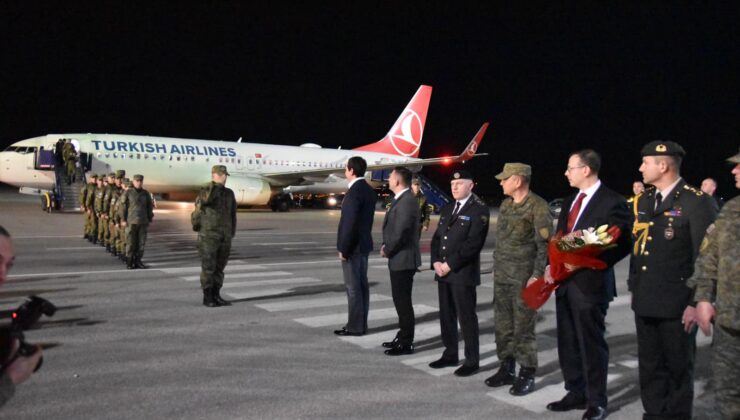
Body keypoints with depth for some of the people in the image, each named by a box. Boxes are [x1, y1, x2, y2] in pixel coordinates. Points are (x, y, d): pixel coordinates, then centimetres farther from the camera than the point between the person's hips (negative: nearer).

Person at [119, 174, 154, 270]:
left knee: (141, 243, 2)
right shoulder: (128, 193, -1)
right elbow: (122, 206, -2)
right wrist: (123, 220, -6)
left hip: (143, 222, 3)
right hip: (131, 222, -3)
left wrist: (149, 219, 11)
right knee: (130, 243, -1)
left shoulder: (146, 193, 9)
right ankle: (129, 262, 7)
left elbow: (149, 207, 14)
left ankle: (138, 261, 12)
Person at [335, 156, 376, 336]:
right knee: (362, 284, 12)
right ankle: (361, 323, 18)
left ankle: (355, 326, 2)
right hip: (363, 243, 10)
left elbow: (350, 222, -22)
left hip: (353, 245, -10)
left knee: (353, 287, -4)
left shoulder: (354, 191, -19)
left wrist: (343, 248, -17)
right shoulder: (369, 190, 11)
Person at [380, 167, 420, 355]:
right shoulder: (400, 199, 13)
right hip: (398, 260, 10)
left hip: (403, 260, -10)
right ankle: (403, 337, 29)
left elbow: (401, 232, -23)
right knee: (400, 300, 17)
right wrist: (386, 246, 4)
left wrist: (387, 250, -10)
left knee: (403, 301, -2)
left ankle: (406, 343, 7)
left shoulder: (407, 201, -19)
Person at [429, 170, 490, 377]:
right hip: (443, 272, 7)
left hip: (463, 273, -7)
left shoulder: (479, 209, -8)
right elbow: (437, 237, 16)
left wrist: (450, 264, -16)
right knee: (446, 315, 12)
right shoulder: (446, 209, 17)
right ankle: (450, 354, 24)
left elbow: (473, 243, -16)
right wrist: (436, 262, 0)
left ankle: (472, 360, 10)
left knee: (466, 317, -1)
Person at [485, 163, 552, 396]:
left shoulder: (538, 206, -11)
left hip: (524, 276, -7)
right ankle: (506, 369, 24)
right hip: (502, 275, 7)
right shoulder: (506, 205, 12)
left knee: (523, 327, 0)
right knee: (502, 325, 12)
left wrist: (537, 276, -17)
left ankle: (527, 374, 12)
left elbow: (545, 244, -14)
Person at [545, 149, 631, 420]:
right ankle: (576, 393, 27)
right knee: (567, 342, 13)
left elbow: (622, 244, -14)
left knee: (591, 343, 3)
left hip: (590, 282, -7)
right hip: (564, 280, 7)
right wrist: (552, 265, 4)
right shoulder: (569, 201, 15)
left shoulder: (612, 202, -10)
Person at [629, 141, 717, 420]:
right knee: (649, 366, 16)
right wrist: (634, 288, 14)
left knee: (678, 368, 10)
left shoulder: (697, 202, -11)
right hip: (645, 301, 6)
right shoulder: (643, 201, 10)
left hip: (678, 304, -6)